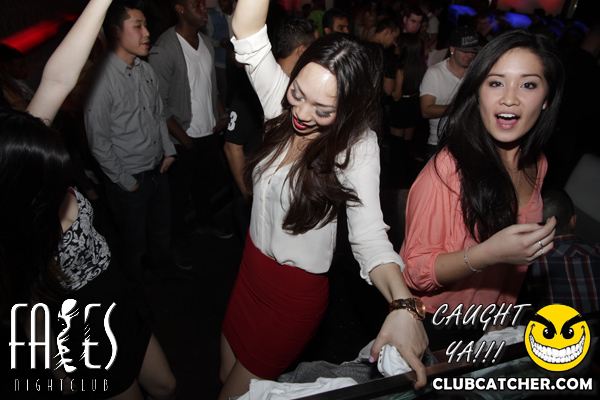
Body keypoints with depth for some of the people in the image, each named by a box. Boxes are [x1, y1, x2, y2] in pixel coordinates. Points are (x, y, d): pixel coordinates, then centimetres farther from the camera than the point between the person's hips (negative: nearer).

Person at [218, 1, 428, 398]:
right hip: (252, 267, 6)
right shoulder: (285, 105, -10)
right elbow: (247, 33, -15)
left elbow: (369, 234, -32)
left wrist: (402, 304, -47)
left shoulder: (357, 146, -23)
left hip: (295, 292, -5)